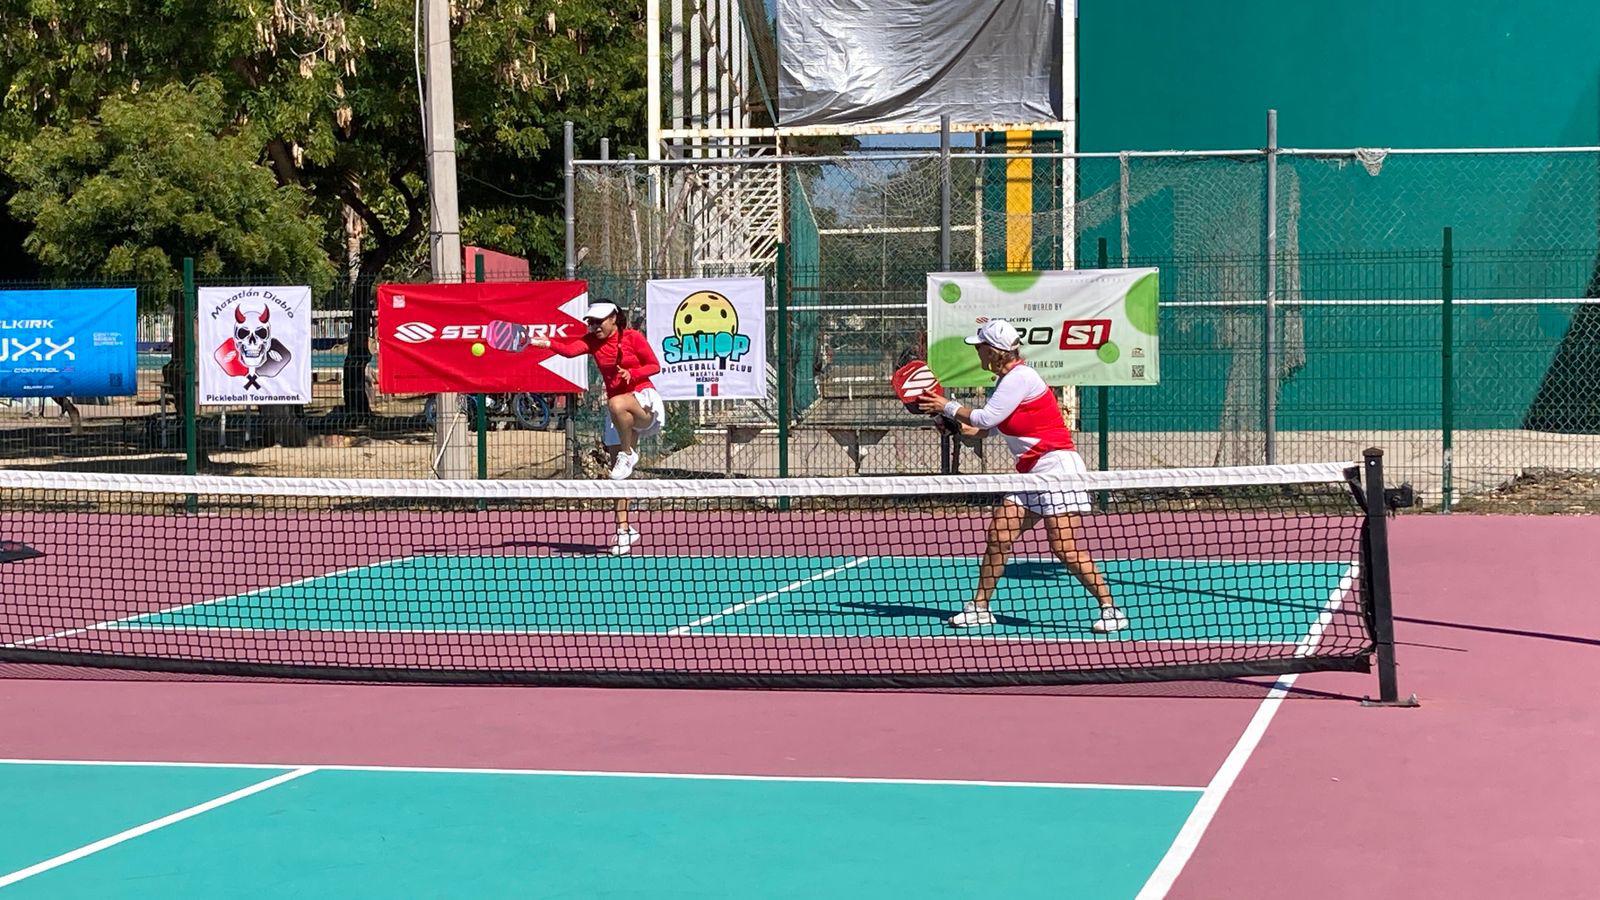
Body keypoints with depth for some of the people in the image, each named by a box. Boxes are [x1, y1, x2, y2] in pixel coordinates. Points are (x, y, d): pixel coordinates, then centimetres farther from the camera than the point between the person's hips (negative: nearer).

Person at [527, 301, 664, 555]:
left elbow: (655, 365, 0)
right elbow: (570, 350, -17)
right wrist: (547, 343, -36)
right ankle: (624, 530, 6)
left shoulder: (632, 337, -5)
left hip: (644, 400, -5)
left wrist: (632, 373, -18)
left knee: (616, 404, -40)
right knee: (618, 473, 1)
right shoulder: (592, 341, 3)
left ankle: (629, 453, -18)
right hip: (619, 412, 5)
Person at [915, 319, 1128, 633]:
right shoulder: (1005, 381, 16)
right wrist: (951, 418, 5)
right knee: (998, 536, 3)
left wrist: (948, 407, -3)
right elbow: (980, 427, 19)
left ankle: (1110, 609, -10)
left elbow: (986, 418, -15)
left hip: (1056, 464, -10)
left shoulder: (1020, 377, -14)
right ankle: (979, 607, 9)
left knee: (1064, 547, -15)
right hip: (1031, 473, 10)